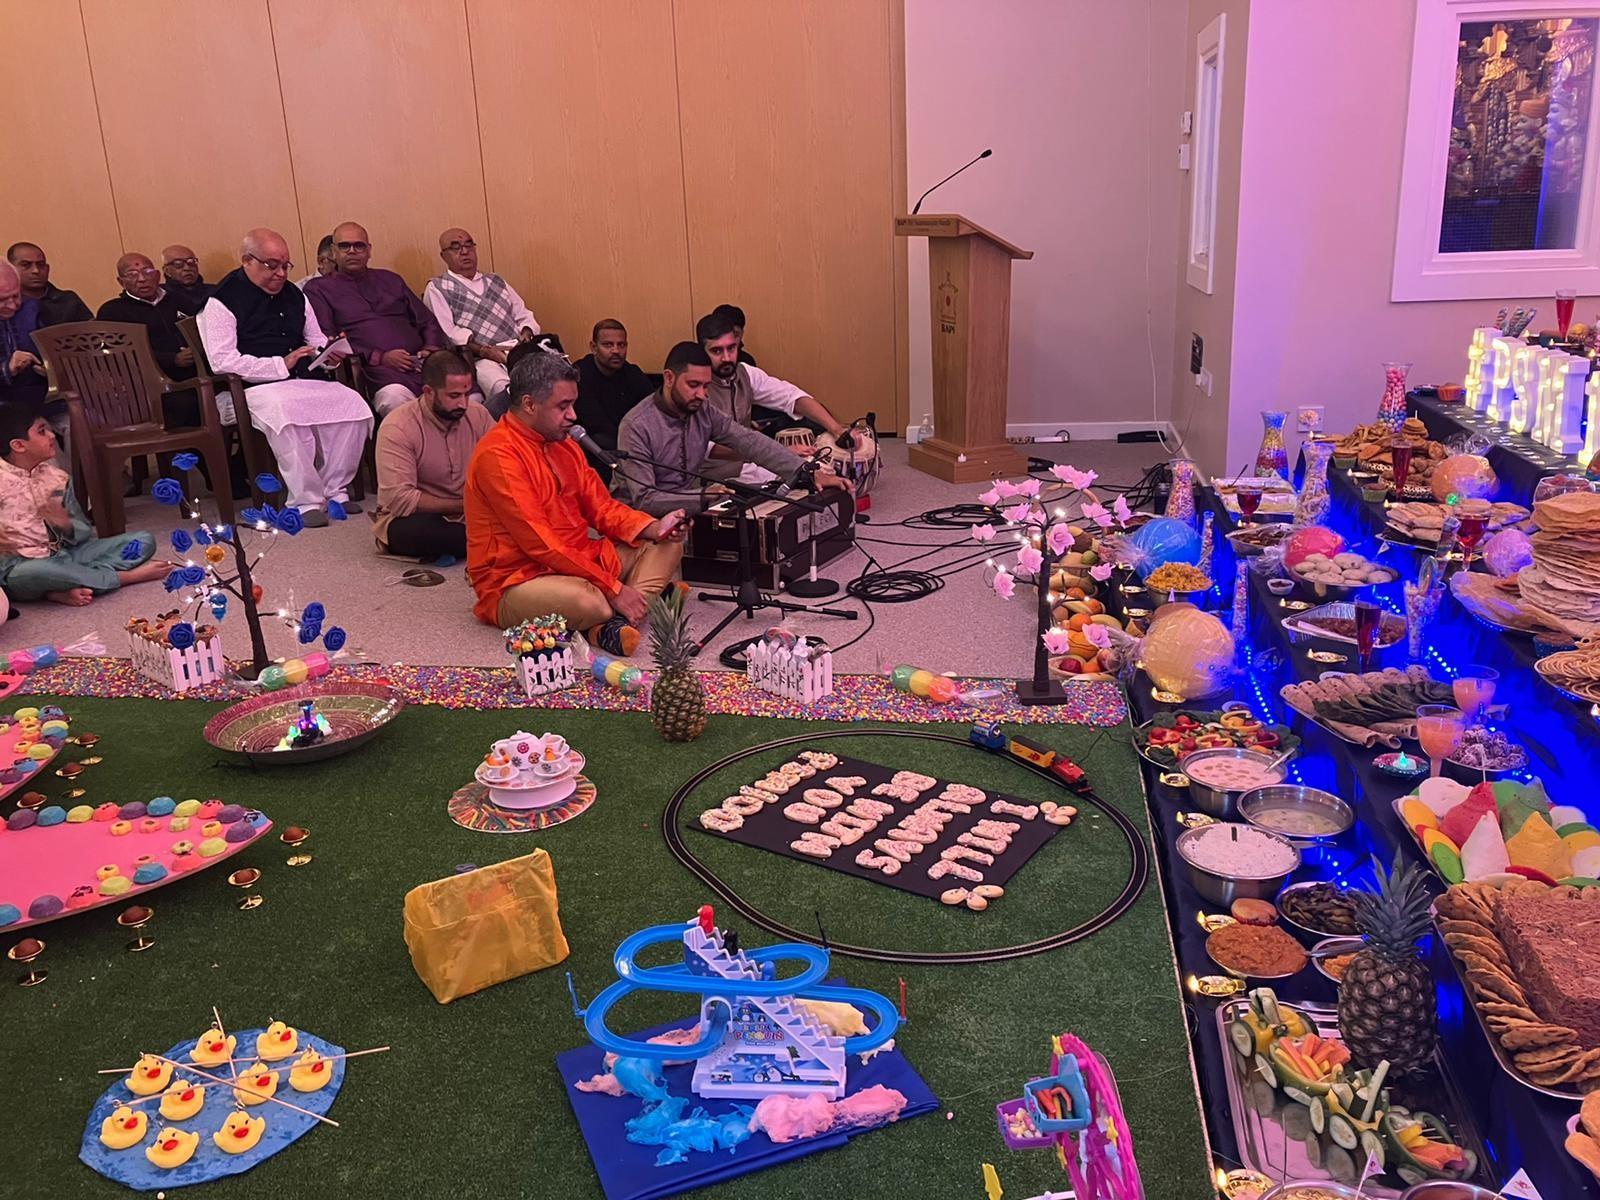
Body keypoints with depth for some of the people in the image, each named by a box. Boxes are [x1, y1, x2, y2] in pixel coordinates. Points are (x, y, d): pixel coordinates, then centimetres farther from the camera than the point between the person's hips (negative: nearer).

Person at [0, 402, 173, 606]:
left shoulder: (57, 477, 9)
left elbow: (85, 533, 7)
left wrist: (66, 524, -13)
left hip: (64, 554, 5)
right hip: (19, 565, -5)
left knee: (143, 541, -8)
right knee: (32, 574, -43)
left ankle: (63, 589, -25)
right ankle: (126, 576, -22)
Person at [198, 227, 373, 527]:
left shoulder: (293, 295, 20)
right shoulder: (223, 301, -2)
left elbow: (316, 341, 28)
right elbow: (222, 361, -12)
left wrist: (329, 354, 2)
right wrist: (281, 365, -17)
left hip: (303, 382, 6)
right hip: (251, 389, -6)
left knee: (352, 402, -22)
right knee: (285, 411, -39)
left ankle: (335, 489, -12)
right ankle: (305, 501, -30)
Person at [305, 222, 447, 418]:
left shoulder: (390, 280, 29)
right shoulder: (318, 289, 15)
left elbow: (427, 321, 27)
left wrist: (431, 349, 3)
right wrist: (380, 358, -9)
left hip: (421, 363, 4)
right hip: (377, 371, -3)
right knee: (394, 397, -41)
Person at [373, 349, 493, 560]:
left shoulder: (478, 414, -3)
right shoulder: (398, 428, -18)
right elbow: (400, 500, -24)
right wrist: (463, 505, -23)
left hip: (469, 514, 4)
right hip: (416, 518, -4)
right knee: (415, 531, -40)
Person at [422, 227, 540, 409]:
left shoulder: (495, 281, 30)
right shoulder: (437, 288, 13)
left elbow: (524, 316, 27)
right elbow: (445, 332, -1)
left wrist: (526, 334, 2)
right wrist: (485, 351, -13)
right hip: (481, 359, -5)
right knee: (504, 390, -39)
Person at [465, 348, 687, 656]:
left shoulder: (564, 445, 10)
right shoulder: (497, 456, -19)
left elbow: (601, 507, 11)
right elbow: (540, 543, -24)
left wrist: (653, 528, -9)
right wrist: (612, 588, -24)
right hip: (517, 582, -10)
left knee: (669, 544, 3)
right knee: (591, 603, -40)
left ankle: (614, 622, -20)